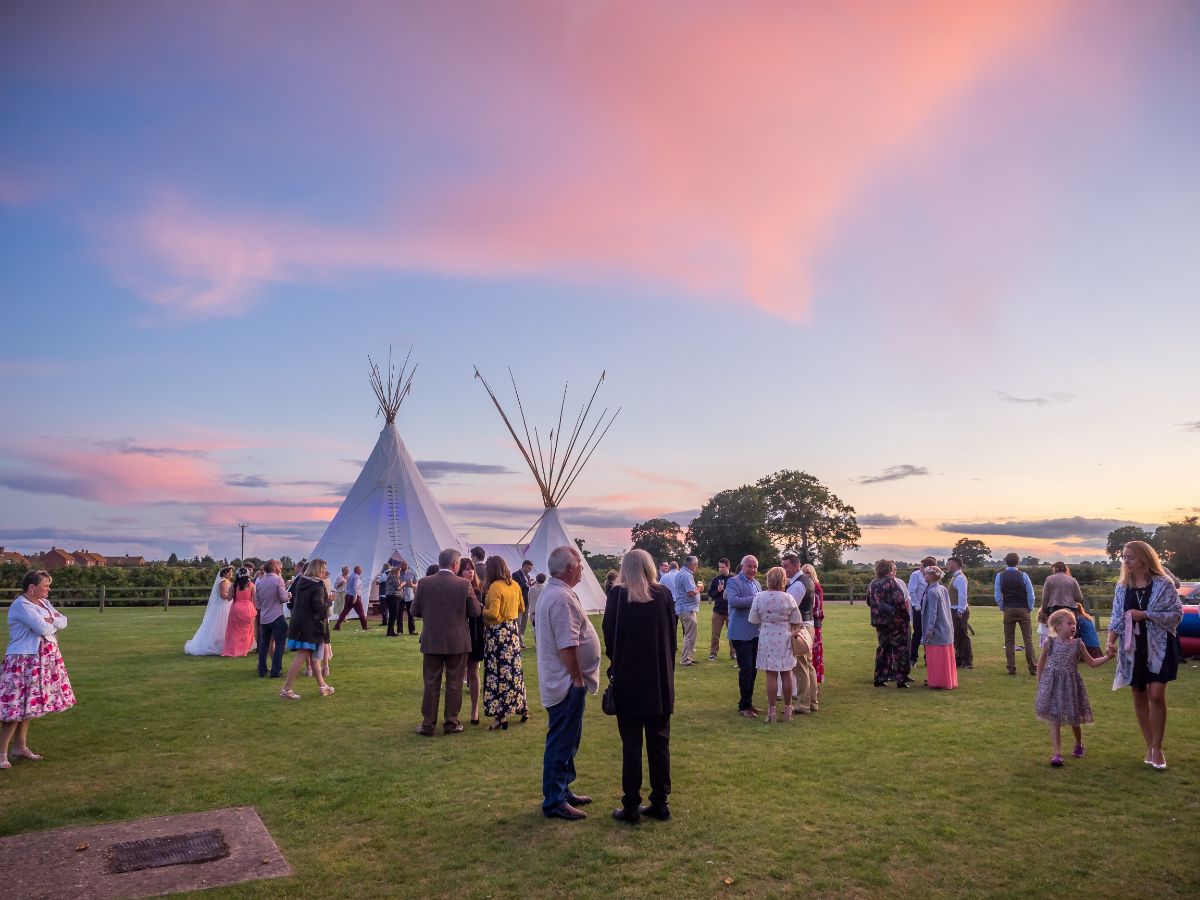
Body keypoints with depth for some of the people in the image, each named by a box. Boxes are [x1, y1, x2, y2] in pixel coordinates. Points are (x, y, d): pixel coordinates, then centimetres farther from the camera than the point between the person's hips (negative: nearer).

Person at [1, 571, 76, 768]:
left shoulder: (44, 602, 12)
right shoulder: (21, 605, -16)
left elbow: (63, 621, 7)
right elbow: (43, 629, -24)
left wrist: (50, 621, -12)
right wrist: (52, 623, -4)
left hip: (42, 661, 9)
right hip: (24, 660, -9)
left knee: (28, 705, 14)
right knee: (16, 707, -7)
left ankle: (21, 747, 22)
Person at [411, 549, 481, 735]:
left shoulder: (424, 583, -6)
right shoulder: (464, 584, -11)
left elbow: (415, 611, 1)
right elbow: (476, 611, -7)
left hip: (431, 641, 2)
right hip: (457, 642, -1)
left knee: (431, 683, 11)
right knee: (454, 683, 10)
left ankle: (428, 724, 15)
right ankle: (451, 723, 16)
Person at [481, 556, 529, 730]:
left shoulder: (495, 587, -16)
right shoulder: (515, 585, 6)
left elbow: (493, 613, -21)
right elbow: (521, 608, 16)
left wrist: (481, 611, -4)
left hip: (498, 632, -7)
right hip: (513, 629, 7)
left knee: (498, 672, -1)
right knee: (514, 669, 17)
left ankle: (501, 716, 2)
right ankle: (522, 708, 26)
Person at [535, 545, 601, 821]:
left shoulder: (549, 593, 12)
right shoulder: (563, 599, -23)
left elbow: (539, 634, 19)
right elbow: (567, 646, -26)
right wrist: (577, 679, -16)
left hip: (557, 681, 11)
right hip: (568, 683, -11)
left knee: (567, 741, 19)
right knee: (562, 743, -1)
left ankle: (562, 791, 30)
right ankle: (554, 802, 8)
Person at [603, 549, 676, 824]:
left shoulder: (617, 595, -11)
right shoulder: (664, 594, -3)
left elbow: (609, 635, -4)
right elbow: (672, 636, 4)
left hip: (628, 679, -2)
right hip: (661, 680, 3)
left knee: (631, 744, 6)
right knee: (659, 742, 12)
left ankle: (631, 807, 10)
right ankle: (660, 804, 18)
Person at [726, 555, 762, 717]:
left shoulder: (757, 583, 16)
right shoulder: (734, 582, -8)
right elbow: (733, 600, -25)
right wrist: (755, 600, -26)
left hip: (756, 632, 8)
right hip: (741, 633, -8)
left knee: (753, 669, 12)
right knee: (746, 669, -8)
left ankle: (748, 703, 24)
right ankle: (744, 706, 2)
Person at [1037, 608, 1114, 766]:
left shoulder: (1078, 644, -2)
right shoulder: (1050, 643, -6)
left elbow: (1092, 663, 7)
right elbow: (1041, 662, 7)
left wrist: (1107, 657, -7)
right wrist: (1039, 683, 9)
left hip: (1071, 685, 2)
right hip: (1053, 685, -2)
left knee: (1075, 719, 14)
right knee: (1055, 720, -3)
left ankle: (1079, 745, 42)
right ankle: (1057, 753, -1)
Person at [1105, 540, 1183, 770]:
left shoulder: (1163, 584, -6)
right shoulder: (1122, 587, 6)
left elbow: (1177, 612, -8)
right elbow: (1117, 618, 5)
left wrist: (1145, 615, -18)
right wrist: (1110, 642, -9)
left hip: (1159, 646, -4)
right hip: (1133, 647, 4)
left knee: (1156, 695, -11)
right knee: (1139, 696, 7)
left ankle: (1157, 748, 3)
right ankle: (1149, 746, 20)